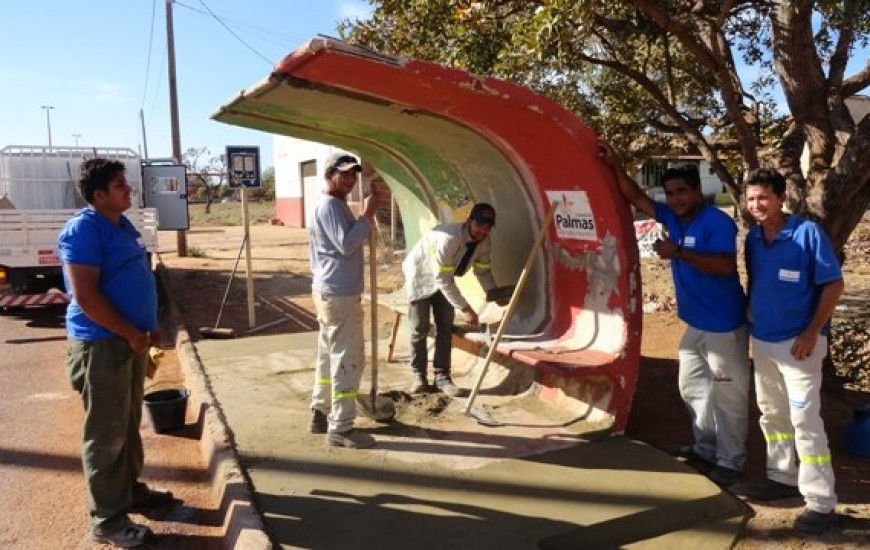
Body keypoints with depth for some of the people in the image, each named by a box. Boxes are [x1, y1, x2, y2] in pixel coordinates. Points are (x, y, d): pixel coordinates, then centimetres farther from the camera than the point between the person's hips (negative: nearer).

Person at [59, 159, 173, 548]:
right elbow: (85, 296, -23)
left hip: (130, 339, 9)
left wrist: (147, 326, 14)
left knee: (129, 424, 20)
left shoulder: (121, 225, 12)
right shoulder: (83, 230, -17)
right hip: (101, 344, -9)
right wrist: (131, 333, -18)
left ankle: (130, 489, 36)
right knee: (106, 434, 0)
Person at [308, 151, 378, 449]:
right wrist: (367, 215, -19)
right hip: (339, 295, -11)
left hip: (332, 292, 11)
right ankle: (340, 429, 0)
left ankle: (321, 414, 28)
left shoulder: (335, 205, 18)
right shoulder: (330, 206, -15)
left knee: (329, 356, 17)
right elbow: (346, 245, -25)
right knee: (348, 360, -7)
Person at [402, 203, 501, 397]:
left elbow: (483, 271, -2)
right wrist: (465, 308, -36)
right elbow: (442, 280, -36)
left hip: (444, 279, 6)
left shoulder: (484, 242, -17)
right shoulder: (448, 239, -39)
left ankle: (442, 377, 9)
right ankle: (419, 376, 13)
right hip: (420, 276, -6)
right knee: (420, 329, -2)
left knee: (445, 328, 2)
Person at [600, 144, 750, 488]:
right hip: (694, 323, 9)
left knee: (728, 396, 1)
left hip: (724, 326, -9)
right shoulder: (673, 217, 5)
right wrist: (612, 165, 4)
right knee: (692, 388, 18)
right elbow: (636, 197, 11)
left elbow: (725, 266, -31)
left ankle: (730, 462, 13)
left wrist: (679, 252, -30)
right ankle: (706, 448, 33)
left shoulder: (717, 222, -19)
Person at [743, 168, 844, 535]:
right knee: (771, 414, 16)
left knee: (805, 420, -5)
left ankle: (821, 502, 6)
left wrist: (812, 333, -17)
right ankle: (783, 477, 32)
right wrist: (750, 310, 4)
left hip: (797, 342, -7)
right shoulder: (753, 238, 4)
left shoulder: (808, 232, -13)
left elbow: (833, 285, -12)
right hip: (761, 341, 7)